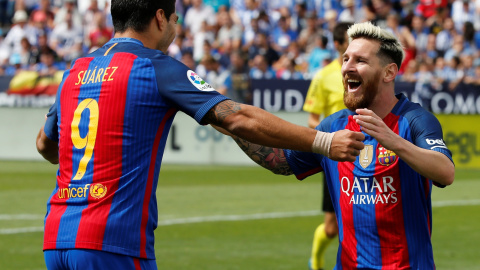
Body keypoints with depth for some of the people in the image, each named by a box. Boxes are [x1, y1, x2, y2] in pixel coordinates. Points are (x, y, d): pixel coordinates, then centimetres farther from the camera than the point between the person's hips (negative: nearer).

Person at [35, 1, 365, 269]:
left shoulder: (76, 70, 15)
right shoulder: (156, 68, -4)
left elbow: (45, 143, 31)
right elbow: (239, 119, -13)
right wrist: (324, 142, -12)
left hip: (57, 238, 7)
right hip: (111, 243, -7)